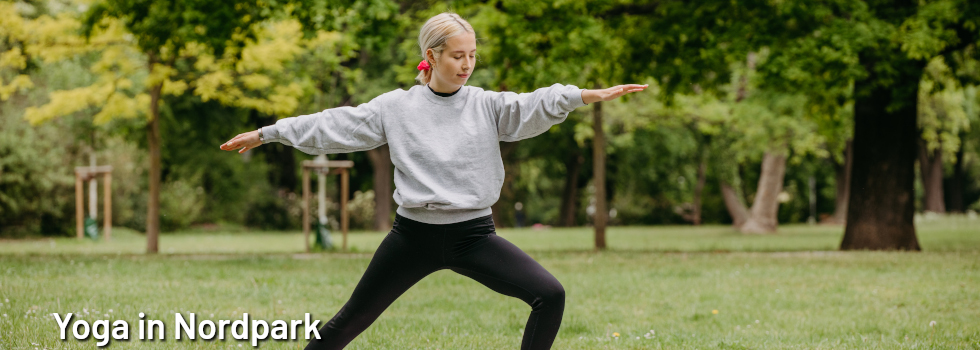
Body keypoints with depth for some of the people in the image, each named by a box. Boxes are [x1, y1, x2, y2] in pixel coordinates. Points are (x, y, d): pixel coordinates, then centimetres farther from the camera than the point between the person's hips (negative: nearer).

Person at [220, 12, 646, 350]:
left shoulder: (487, 106, 0)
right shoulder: (396, 107, -1)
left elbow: (536, 106, -15)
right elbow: (333, 125, 3)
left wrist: (590, 95, -32)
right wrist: (266, 133, 5)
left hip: (473, 235, 1)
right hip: (415, 235, -1)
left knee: (549, 295, -16)